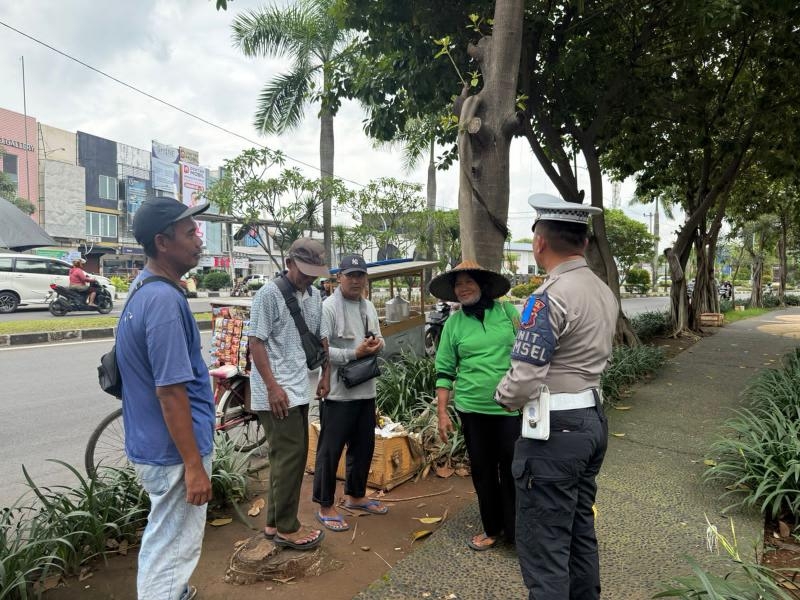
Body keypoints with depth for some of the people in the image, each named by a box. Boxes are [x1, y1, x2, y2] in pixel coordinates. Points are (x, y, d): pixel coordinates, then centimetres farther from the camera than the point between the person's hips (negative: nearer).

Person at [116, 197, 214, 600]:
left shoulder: (143, 290, 6)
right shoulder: (165, 299, -26)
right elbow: (170, 390, -27)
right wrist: (194, 464, -21)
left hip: (151, 444, 10)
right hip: (174, 450, -10)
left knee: (163, 534, 29)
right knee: (174, 545, 9)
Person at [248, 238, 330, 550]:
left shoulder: (314, 295, 10)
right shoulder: (269, 294, -12)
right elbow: (256, 343, -13)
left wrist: (325, 375, 14)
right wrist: (273, 387, -18)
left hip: (300, 390, 8)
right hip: (277, 392, -8)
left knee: (292, 455, 14)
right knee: (289, 456, -3)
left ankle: (275, 521, 28)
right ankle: (286, 528, 13)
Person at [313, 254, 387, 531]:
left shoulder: (369, 307, 12)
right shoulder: (328, 307, -13)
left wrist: (378, 344, -3)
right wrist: (354, 354, -23)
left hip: (366, 390, 8)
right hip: (337, 392, -8)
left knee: (364, 447, 19)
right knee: (330, 450, 4)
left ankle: (355, 496, 37)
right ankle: (325, 506, 20)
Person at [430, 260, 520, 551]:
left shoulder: (507, 311, 0)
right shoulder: (453, 323, 2)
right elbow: (445, 371, 4)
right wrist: (442, 412, 0)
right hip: (472, 409, 1)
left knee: (512, 470, 5)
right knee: (482, 471, 12)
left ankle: (515, 530, 24)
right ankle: (492, 528, 31)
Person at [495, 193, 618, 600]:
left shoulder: (549, 297, -20)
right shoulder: (604, 292, 7)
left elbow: (524, 382, -23)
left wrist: (502, 396, -3)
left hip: (555, 430, -9)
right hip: (592, 420, 9)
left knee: (544, 546, 3)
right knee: (580, 530, 23)